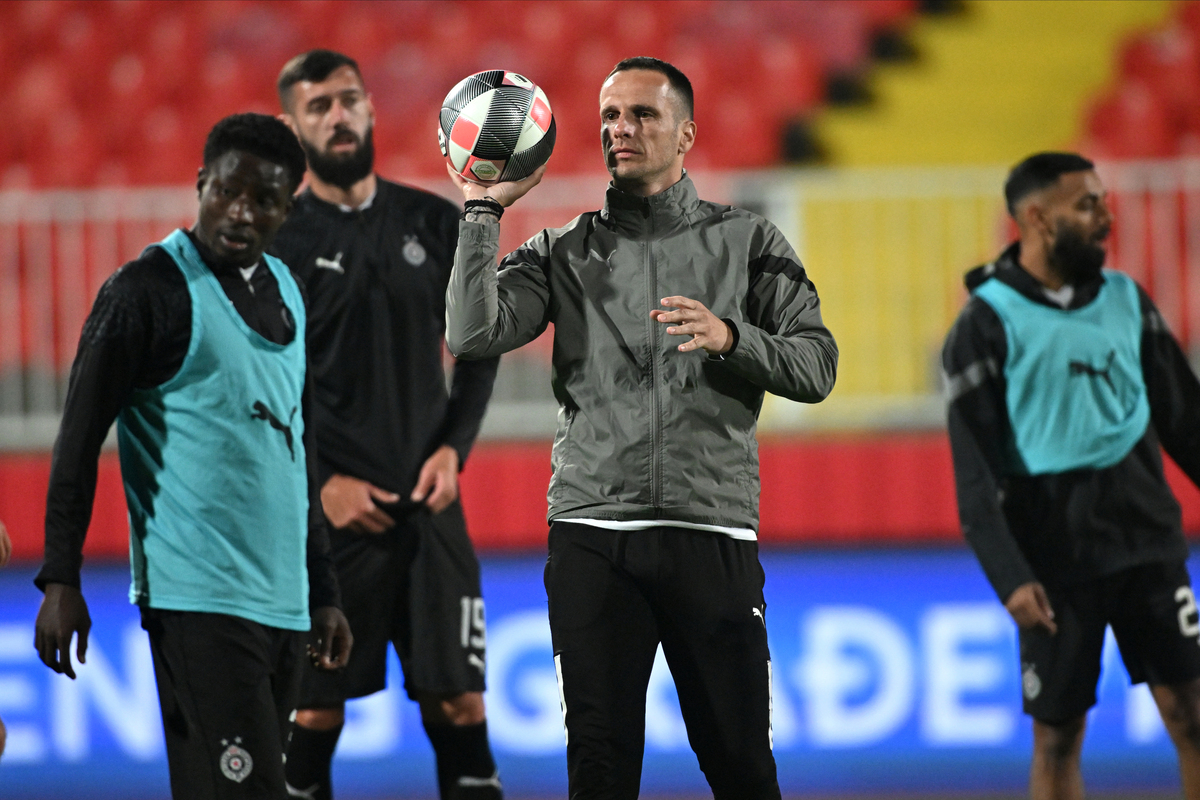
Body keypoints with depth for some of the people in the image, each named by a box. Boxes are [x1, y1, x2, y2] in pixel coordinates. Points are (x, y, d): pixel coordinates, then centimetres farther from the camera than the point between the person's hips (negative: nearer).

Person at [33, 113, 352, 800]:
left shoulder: (289, 293, 17)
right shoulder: (151, 288, -6)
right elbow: (81, 438, -6)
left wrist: (324, 591, 24)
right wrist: (60, 578, -12)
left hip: (282, 603, 7)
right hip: (198, 598, -7)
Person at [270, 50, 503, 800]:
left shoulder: (433, 223, 8)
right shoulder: (274, 242, -2)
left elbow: (478, 346, 13)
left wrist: (454, 447, -2)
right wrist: (319, 482, -11)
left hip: (428, 502, 3)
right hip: (328, 513, -3)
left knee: (459, 702, 0)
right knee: (317, 710, -1)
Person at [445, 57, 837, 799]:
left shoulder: (748, 242, 11)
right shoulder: (565, 254, 13)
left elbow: (817, 366, 4)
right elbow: (473, 335, -2)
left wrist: (730, 337, -13)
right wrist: (483, 210, 0)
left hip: (712, 533, -1)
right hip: (591, 536, 1)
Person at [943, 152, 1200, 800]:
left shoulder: (1126, 299, 8)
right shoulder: (987, 324, -6)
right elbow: (974, 471, -9)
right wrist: (1009, 577, -16)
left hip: (1148, 538, 4)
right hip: (1056, 561, -4)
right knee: (1057, 735, 3)